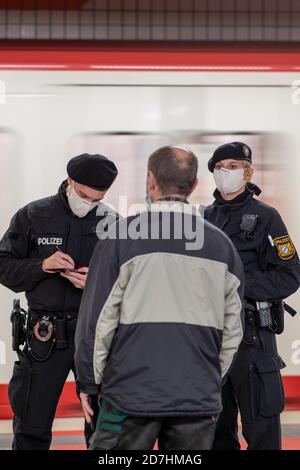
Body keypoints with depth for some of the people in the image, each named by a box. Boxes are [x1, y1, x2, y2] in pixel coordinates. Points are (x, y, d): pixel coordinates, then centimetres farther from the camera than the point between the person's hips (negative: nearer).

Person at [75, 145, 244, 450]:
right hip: (200, 399, 3)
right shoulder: (221, 244, 6)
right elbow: (232, 328, 12)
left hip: (132, 394, -3)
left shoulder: (123, 235, -5)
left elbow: (98, 318, -4)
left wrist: (88, 382, 6)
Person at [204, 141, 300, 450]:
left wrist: (238, 284, -18)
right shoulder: (207, 217, 12)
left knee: (260, 425, -4)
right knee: (215, 422, 14)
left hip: (251, 334, -6)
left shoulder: (264, 217, -4)